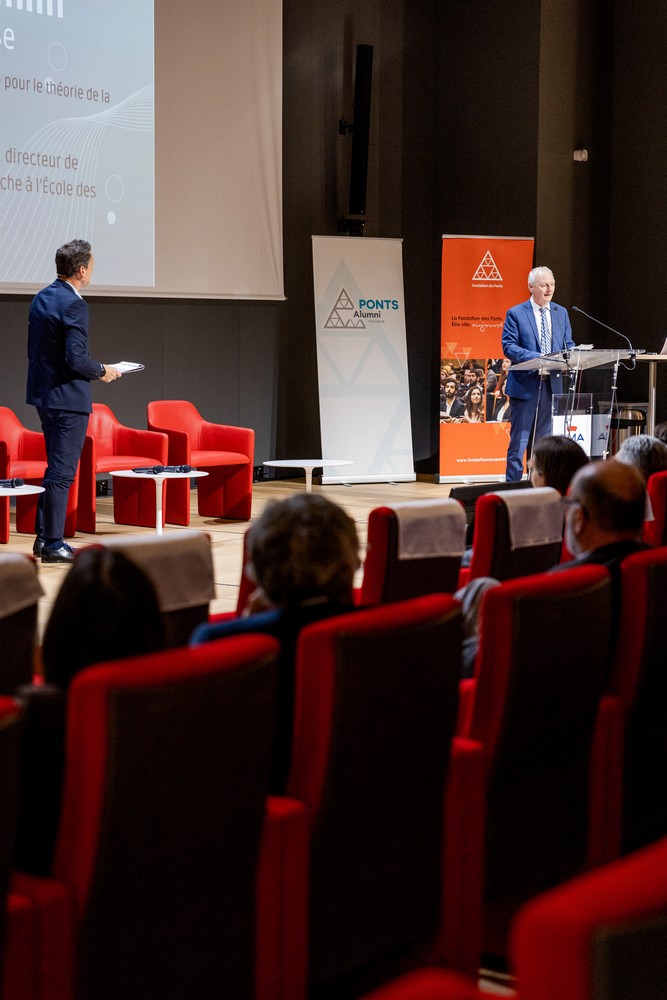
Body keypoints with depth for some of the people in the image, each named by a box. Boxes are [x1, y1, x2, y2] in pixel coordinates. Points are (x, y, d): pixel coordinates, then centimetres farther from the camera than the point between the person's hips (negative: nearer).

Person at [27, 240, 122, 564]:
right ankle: (53, 544, 2)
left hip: (43, 393, 9)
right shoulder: (73, 305, -18)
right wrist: (102, 371, -6)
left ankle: (43, 537, 22)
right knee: (62, 473, -3)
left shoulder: (41, 298, 9)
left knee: (56, 468, 18)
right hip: (69, 398, -9)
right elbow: (76, 358, -23)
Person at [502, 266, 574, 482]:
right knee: (519, 441, -3)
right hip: (525, 384, -5)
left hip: (552, 384, 5)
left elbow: (568, 345, 13)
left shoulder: (561, 313, 13)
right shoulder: (515, 314, -3)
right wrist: (537, 358, -24)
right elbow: (508, 346, -11)